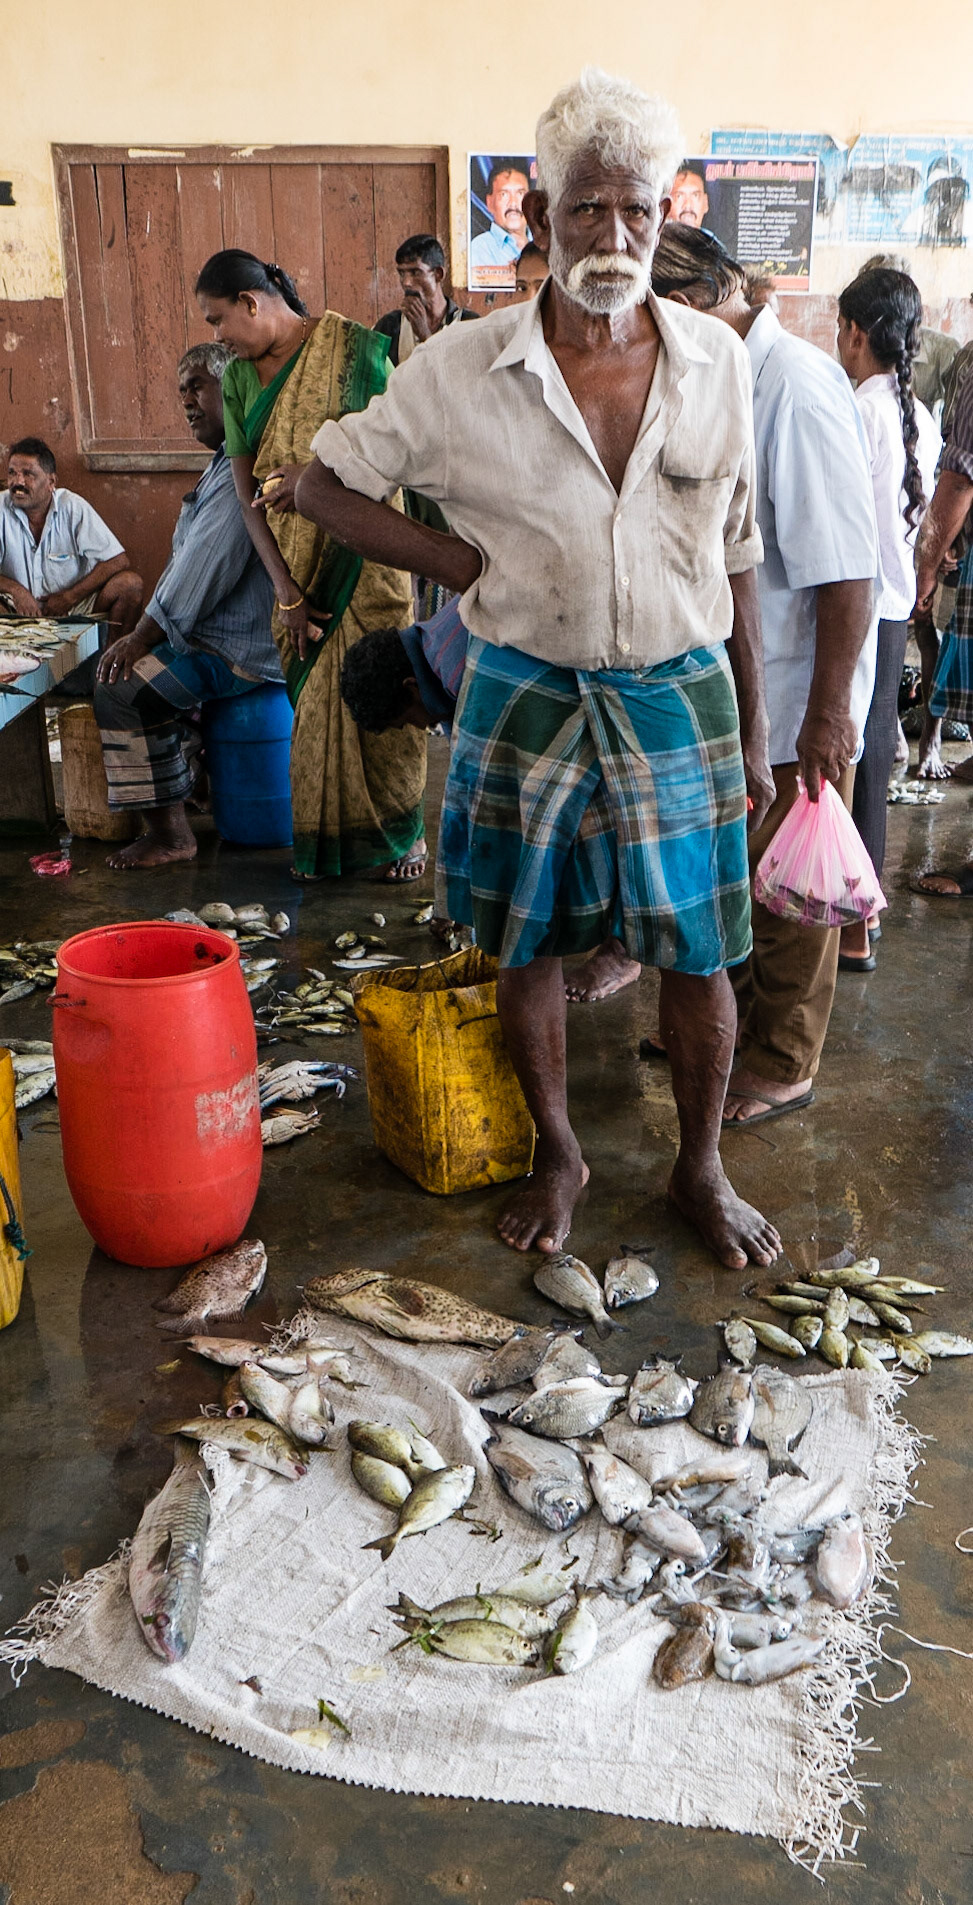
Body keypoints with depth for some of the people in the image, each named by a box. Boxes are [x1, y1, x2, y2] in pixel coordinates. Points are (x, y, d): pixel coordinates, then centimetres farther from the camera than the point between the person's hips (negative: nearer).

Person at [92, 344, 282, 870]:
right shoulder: (226, 461, 17)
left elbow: (205, 567, -25)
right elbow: (187, 562, 18)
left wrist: (141, 638, -19)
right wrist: (142, 634, 11)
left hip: (239, 648, -11)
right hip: (215, 633, 11)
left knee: (120, 692, -16)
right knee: (128, 668, 22)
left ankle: (170, 833, -8)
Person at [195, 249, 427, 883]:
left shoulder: (351, 345, -5)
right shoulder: (239, 377, 7)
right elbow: (246, 489, 2)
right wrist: (286, 591, -7)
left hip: (362, 547, -4)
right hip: (292, 558, 4)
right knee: (313, 694, 4)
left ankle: (400, 828, 10)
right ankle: (326, 834, 15)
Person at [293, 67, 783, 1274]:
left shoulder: (718, 363, -2)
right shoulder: (461, 371, -8)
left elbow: (736, 555, 5)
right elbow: (323, 484, 1)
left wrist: (754, 726, 6)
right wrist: (464, 564, -9)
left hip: (680, 695, 1)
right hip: (525, 695, 0)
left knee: (698, 953, 6)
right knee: (525, 945, 10)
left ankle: (700, 1169, 29)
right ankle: (557, 1154, 34)